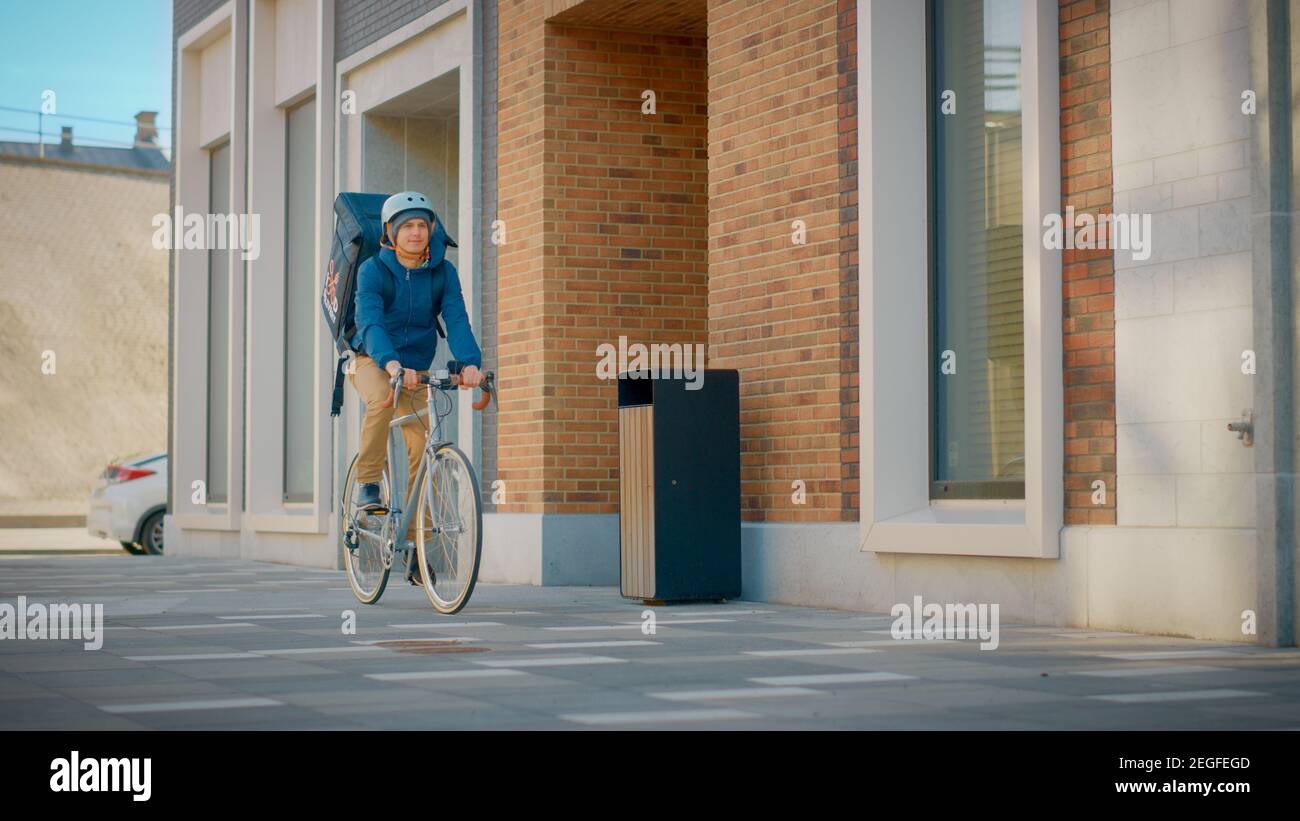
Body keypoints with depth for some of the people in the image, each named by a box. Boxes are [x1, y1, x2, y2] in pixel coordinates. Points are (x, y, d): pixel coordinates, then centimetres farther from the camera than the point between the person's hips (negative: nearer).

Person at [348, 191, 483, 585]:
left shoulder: (443, 272, -5)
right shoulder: (373, 270, -13)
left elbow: (457, 319, -16)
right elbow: (370, 321, -27)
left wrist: (470, 362, -36)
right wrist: (391, 363, -46)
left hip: (417, 368, 3)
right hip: (372, 361, -3)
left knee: (422, 448, -7)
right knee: (382, 399, -37)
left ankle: (412, 538, 4)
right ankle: (367, 483, -20)